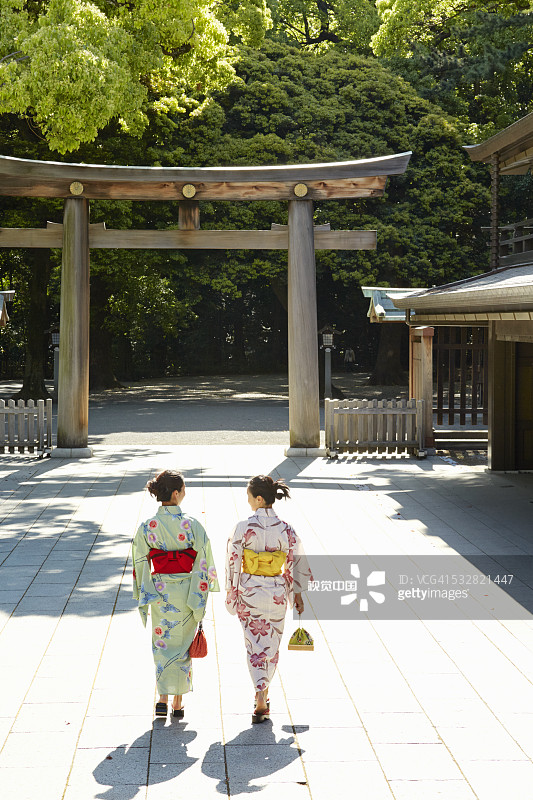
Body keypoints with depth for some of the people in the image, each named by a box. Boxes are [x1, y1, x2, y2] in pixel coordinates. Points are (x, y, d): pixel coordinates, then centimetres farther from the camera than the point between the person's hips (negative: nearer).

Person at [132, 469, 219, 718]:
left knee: (163, 644, 13)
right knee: (183, 644, 12)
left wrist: (142, 597, 10)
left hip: (160, 592, 1)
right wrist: (202, 596, 2)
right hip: (187, 592, -1)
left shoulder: (147, 527, -7)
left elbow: (141, 564, -1)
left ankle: (163, 698, 2)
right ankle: (178, 702, 16)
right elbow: (202, 562, -8)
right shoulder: (192, 524, -11)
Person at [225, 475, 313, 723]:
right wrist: (298, 594, 10)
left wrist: (231, 593, 2)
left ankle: (261, 700, -7)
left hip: (249, 591, -2)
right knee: (272, 644, 19)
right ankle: (263, 691, 32)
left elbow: (233, 562, -10)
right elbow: (297, 562, -1)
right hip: (277, 591, 2)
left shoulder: (243, 527, -14)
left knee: (255, 645, 6)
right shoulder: (285, 529, -7)